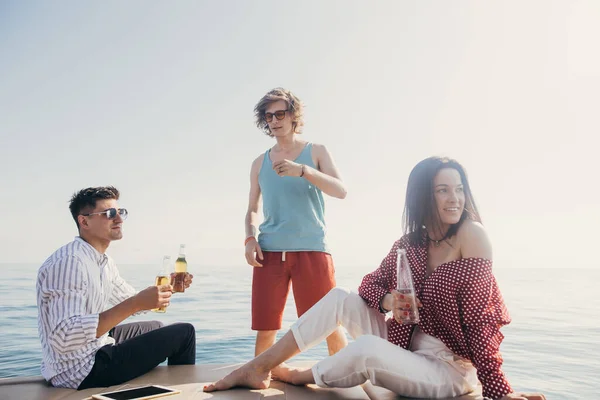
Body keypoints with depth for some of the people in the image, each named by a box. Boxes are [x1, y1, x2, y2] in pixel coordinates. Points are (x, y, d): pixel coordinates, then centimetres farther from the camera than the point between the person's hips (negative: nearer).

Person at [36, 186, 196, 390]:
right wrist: (136, 304, -38)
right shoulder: (68, 262, -25)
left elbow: (132, 302, 19)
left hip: (95, 347, 10)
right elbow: (64, 338, -35)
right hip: (81, 369, -10)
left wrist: (166, 287, 0)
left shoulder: (103, 261, 6)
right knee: (183, 333, -5)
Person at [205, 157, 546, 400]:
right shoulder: (410, 243, 2)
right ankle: (259, 368, -1)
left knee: (367, 348, -31)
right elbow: (371, 283, 6)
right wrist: (389, 301, -18)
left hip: (450, 368, -6)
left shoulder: (471, 234, -17)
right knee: (340, 298, -6)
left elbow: (479, 319, -18)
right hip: (406, 349, 6)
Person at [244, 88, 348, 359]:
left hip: (312, 250, -2)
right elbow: (252, 210, 19)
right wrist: (250, 239, -1)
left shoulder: (316, 152, 8)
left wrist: (302, 170, -21)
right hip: (270, 253, 2)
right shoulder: (260, 163, 15)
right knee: (265, 329, 1)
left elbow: (341, 191, -7)